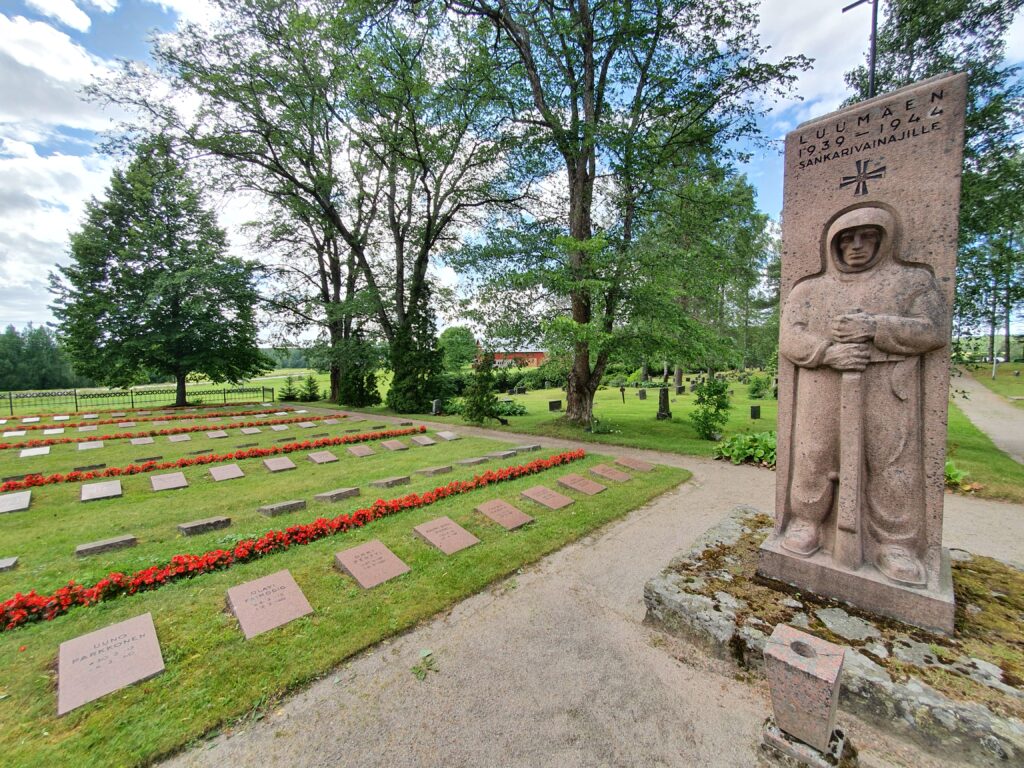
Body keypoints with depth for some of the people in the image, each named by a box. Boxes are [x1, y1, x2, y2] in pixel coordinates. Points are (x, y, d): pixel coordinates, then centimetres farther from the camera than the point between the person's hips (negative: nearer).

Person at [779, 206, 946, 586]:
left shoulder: (913, 280, 16)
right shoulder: (808, 289, 15)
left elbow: (935, 329, 3)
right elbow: (789, 337, 2)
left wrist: (875, 328, -14)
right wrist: (829, 351, -16)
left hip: (886, 387, 0)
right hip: (823, 386, 0)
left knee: (893, 462, -2)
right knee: (814, 455, -3)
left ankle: (895, 544, 9)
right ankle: (805, 522, 10)